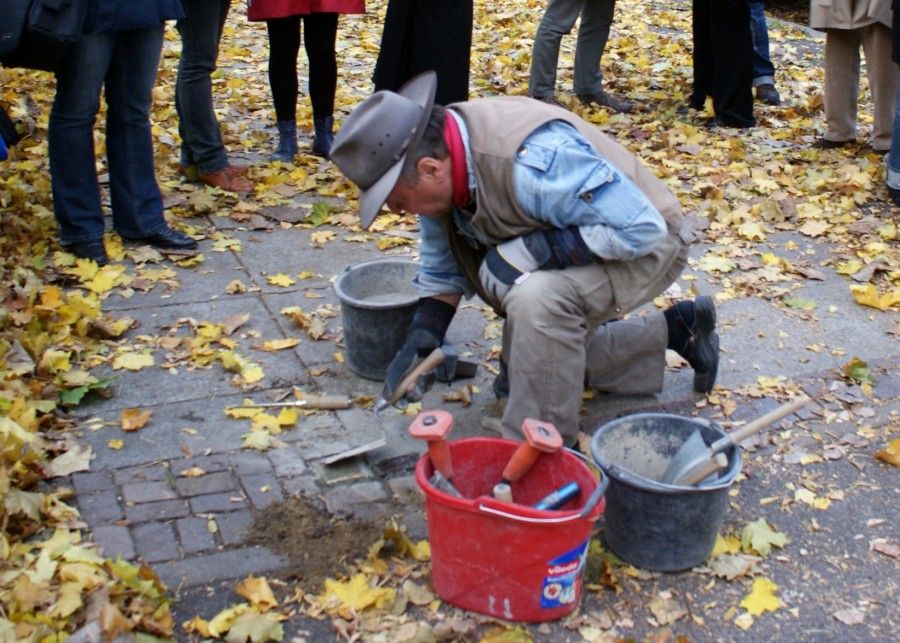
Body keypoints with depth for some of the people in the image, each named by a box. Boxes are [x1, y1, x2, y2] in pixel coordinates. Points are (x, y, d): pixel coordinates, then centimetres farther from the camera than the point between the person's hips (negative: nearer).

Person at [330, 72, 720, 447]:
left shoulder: (533, 161, -38)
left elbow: (642, 228, -34)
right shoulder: (439, 158, -12)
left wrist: (531, 250, -34)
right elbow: (443, 270, 2)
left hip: (644, 244, -9)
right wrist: (420, 339, -12)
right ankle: (676, 330, 34)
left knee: (537, 299, -36)